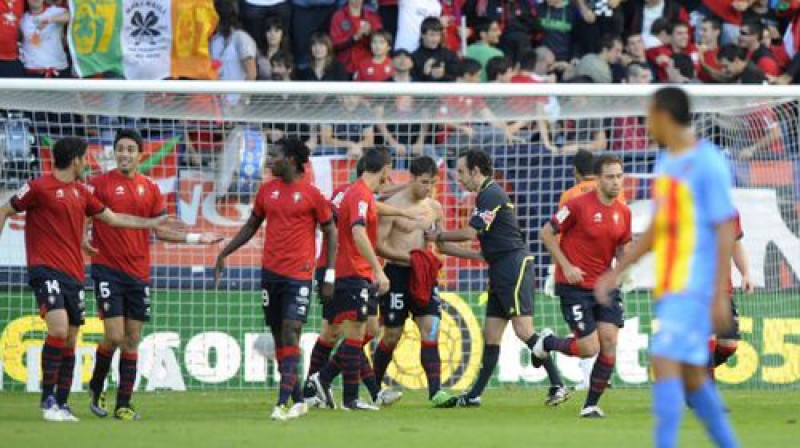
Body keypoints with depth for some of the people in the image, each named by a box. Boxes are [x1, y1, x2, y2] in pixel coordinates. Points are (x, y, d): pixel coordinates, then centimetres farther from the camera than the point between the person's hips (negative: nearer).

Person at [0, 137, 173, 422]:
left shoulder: (81, 192, 16)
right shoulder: (40, 188, -5)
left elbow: (112, 218, 25)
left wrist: (152, 223, 26)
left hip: (74, 274, 7)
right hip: (46, 270, -7)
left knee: (70, 340, 6)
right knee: (59, 328, -21)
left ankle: (62, 405, 11)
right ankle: (48, 400, -13)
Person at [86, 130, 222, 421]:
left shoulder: (150, 188, 9)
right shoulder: (100, 184, -3)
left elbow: (160, 231, 15)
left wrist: (196, 239, 9)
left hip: (139, 272, 4)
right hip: (108, 269, -4)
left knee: (132, 340, 4)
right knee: (114, 336, -11)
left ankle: (123, 404, 10)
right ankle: (96, 387, 15)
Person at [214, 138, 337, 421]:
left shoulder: (311, 194, -4)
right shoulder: (267, 191, 10)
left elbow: (331, 233, 1)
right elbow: (250, 227, 21)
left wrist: (330, 275, -4)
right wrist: (224, 254, 16)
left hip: (299, 275, -5)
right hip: (270, 271, 5)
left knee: (291, 332, -14)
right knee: (279, 336, 6)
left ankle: (283, 402, -18)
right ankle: (298, 400, 14)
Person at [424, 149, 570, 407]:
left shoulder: (491, 195, -12)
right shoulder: (486, 195, 20)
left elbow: (470, 233, -16)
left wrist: (438, 236, 0)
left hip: (514, 265, -10)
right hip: (501, 270, 10)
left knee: (523, 330, -15)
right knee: (491, 335, 10)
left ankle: (557, 385, -16)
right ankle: (474, 395, 12)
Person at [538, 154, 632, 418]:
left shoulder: (623, 212, 4)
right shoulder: (579, 205, -13)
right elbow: (546, 233, -6)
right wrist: (566, 266, -14)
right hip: (574, 286, -5)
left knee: (609, 342, -6)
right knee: (589, 348, -9)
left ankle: (591, 405, 6)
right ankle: (547, 342, 23)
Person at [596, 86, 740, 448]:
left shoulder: (709, 163, -11)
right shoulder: (666, 162, 15)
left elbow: (726, 232, -13)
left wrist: (721, 296, -18)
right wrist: (616, 272, 21)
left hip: (694, 288, -9)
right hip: (668, 288, 9)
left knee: (664, 363, -17)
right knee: (691, 377, 10)